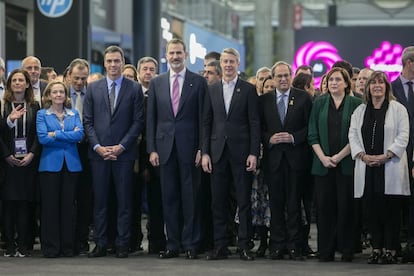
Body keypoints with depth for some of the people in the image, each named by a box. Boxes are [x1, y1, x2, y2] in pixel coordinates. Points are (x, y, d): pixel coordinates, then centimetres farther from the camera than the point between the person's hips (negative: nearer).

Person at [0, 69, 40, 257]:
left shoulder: (34, 107, 9)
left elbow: (38, 134, 4)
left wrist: (32, 154, -9)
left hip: (28, 161, 1)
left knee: (25, 202, -1)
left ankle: (23, 245, 0)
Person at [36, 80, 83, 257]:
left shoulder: (74, 114, 12)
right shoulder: (42, 115, 5)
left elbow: (79, 135, -4)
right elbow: (42, 138, -9)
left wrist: (56, 135, -10)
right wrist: (68, 138, -7)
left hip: (71, 164, 2)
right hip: (50, 163, -2)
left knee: (68, 205, 3)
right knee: (50, 206, -2)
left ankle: (68, 246, 8)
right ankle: (50, 247, 2)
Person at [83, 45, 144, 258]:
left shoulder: (134, 89, 4)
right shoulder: (93, 88, 9)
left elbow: (138, 121, 0)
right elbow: (87, 121, 7)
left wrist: (121, 146, -9)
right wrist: (97, 146, -6)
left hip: (123, 153, -2)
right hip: (98, 152, 2)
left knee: (123, 201, 1)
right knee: (99, 200, 3)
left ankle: (122, 245, 5)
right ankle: (100, 244, 7)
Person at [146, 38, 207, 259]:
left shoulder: (198, 82, 2)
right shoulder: (156, 83, 10)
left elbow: (203, 118, 0)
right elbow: (151, 118, 9)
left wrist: (201, 148, -6)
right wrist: (152, 149, 1)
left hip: (189, 147, -2)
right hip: (165, 147, 3)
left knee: (190, 197, 1)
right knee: (169, 197, 5)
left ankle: (191, 244, 6)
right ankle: (173, 244, 10)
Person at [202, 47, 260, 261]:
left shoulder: (248, 90, 1)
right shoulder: (212, 90, 10)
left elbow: (254, 123, -2)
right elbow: (206, 123, 10)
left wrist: (253, 153, -9)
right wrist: (205, 153, 2)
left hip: (241, 152, -3)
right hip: (218, 152, 3)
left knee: (244, 201, -1)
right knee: (218, 201, 4)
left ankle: (244, 245, 4)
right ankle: (220, 246, 9)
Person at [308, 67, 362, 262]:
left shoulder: (355, 104, 3)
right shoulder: (319, 103, 10)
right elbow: (312, 134, 7)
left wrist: (339, 156, -10)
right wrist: (323, 157, -6)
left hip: (347, 163, -2)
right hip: (323, 163, 2)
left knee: (346, 206, -3)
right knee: (324, 206, 0)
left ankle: (346, 249, 4)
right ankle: (325, 251, 5)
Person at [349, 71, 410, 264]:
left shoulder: (398, 109, 4)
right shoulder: (360, 111, 16)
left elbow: (403, 136, -3)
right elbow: (353, 135, 10)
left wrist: (385, 156, -14)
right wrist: (363, 155, -7)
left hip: (391, 167, -3)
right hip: (367, 168, 4)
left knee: (391, 210, -4)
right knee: (372, 210, 3)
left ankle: (391, 250, 0)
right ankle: (376, 249, 10)